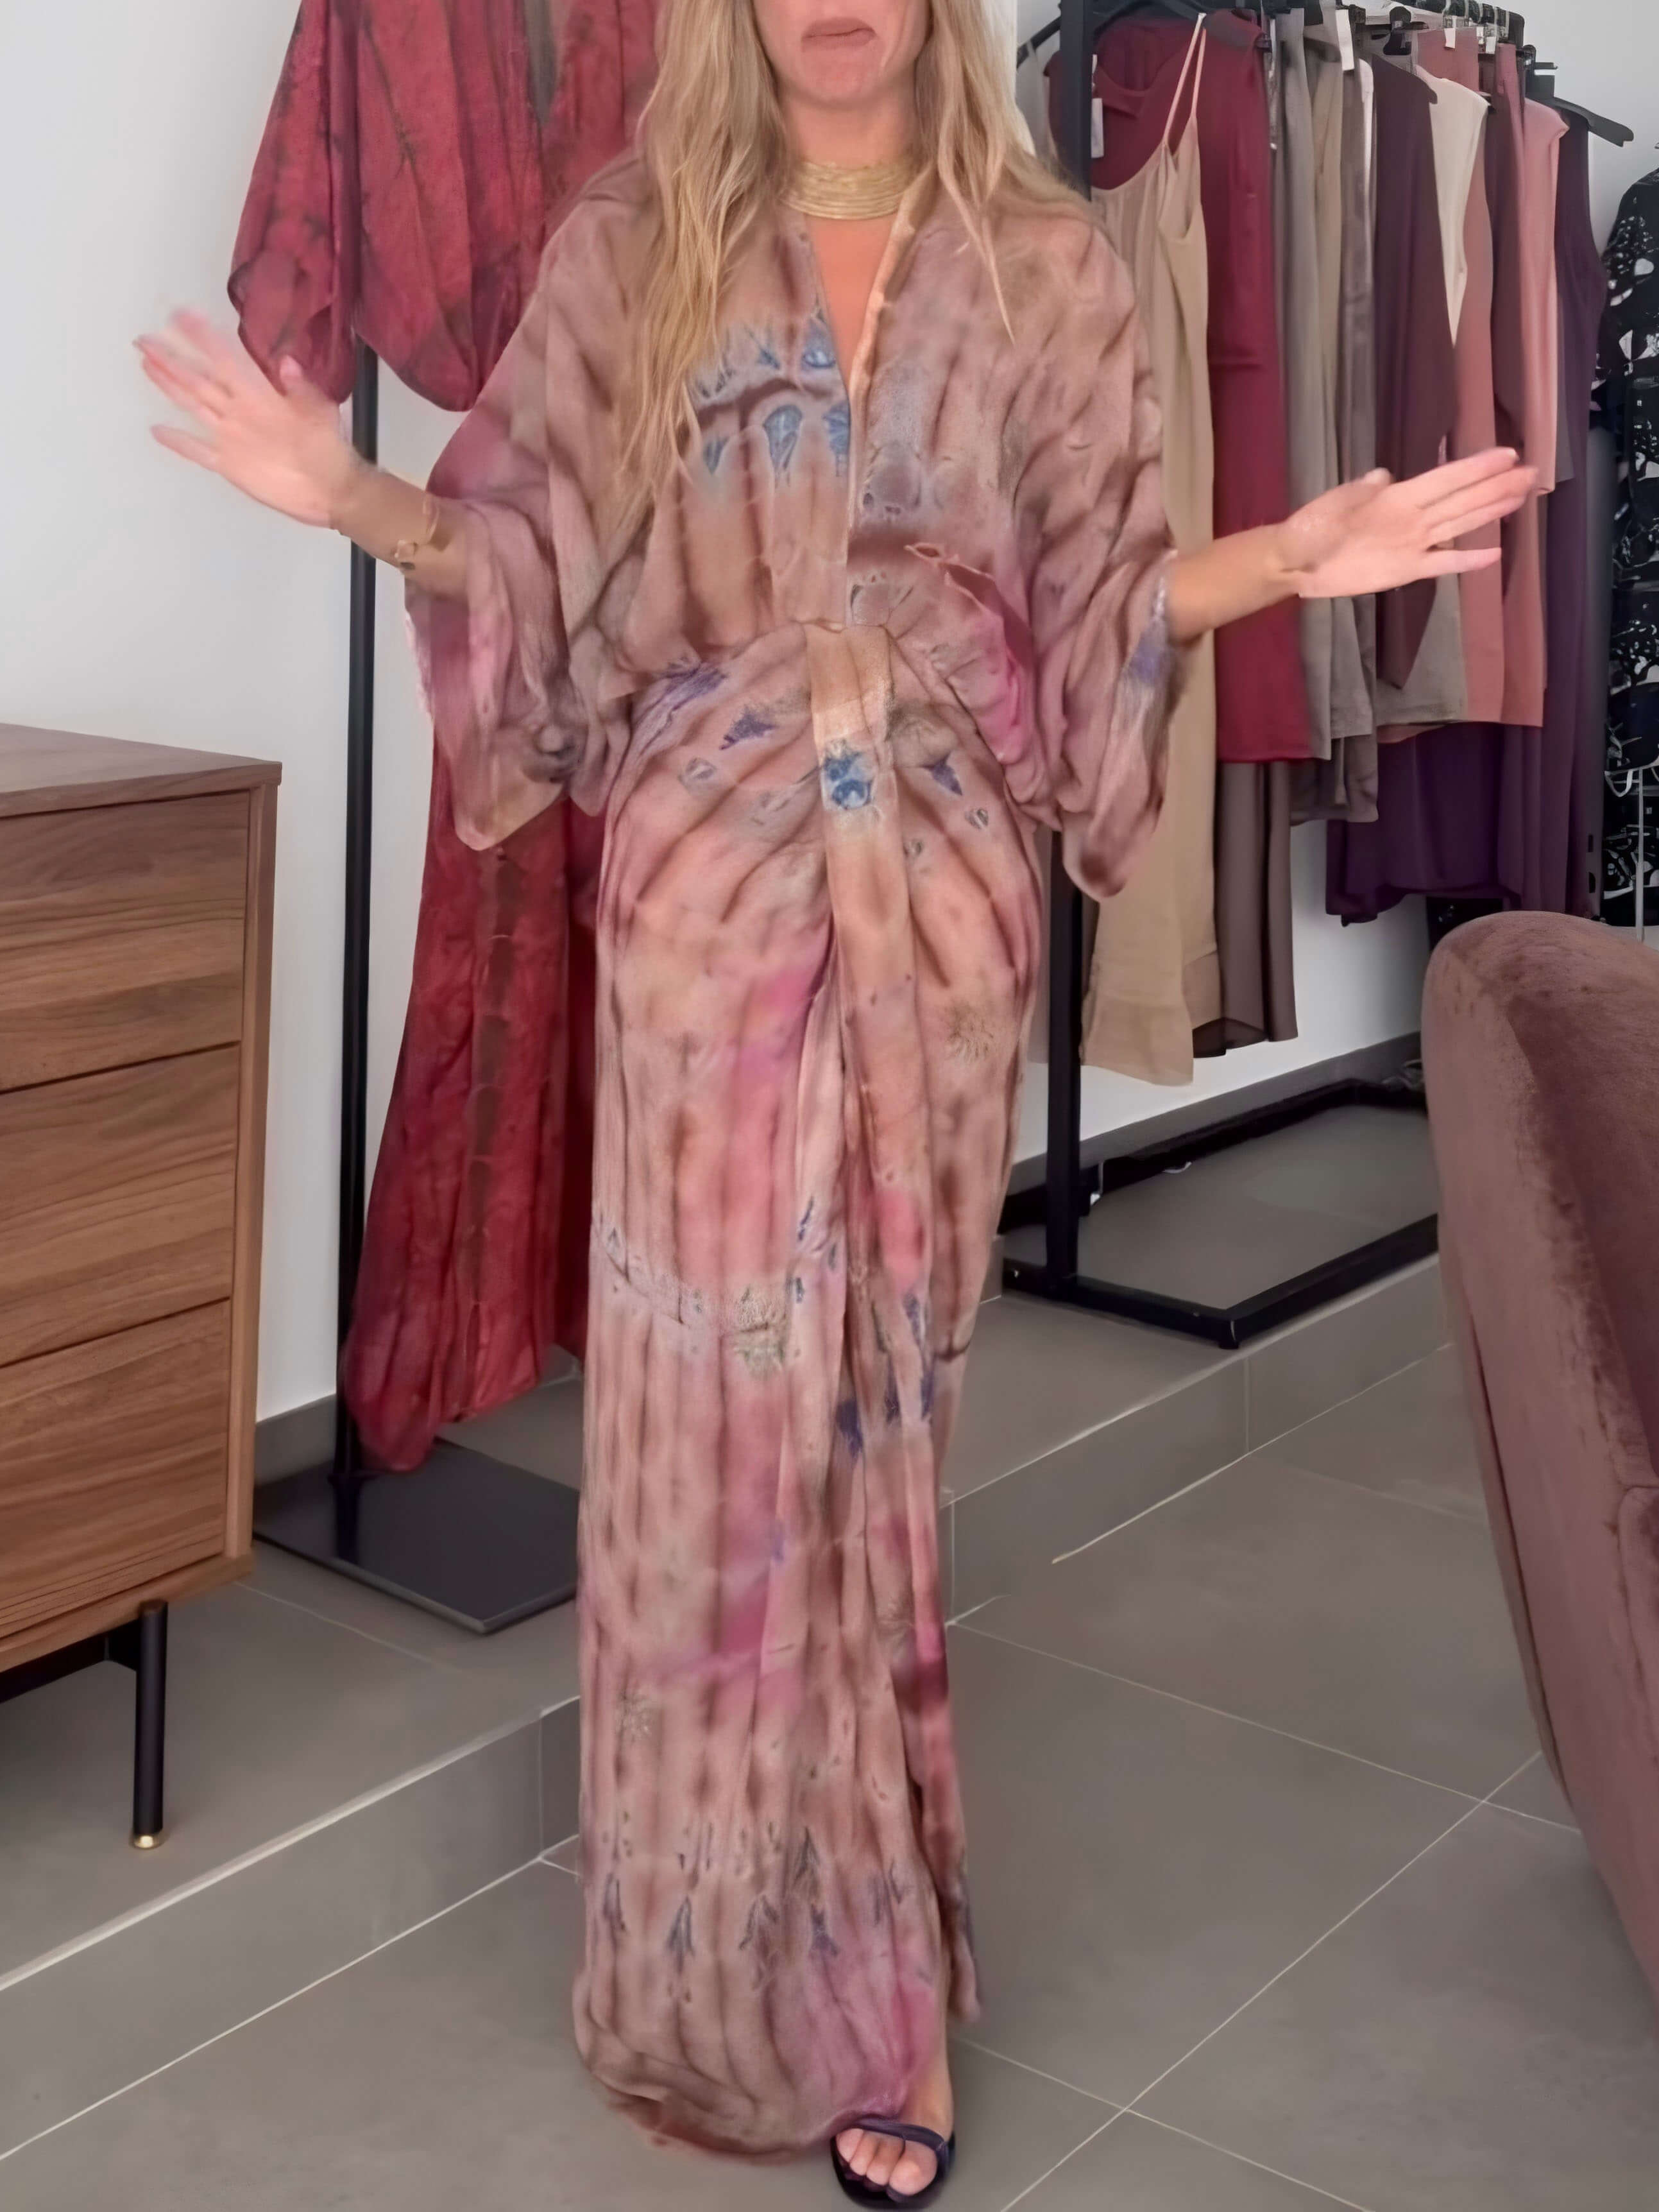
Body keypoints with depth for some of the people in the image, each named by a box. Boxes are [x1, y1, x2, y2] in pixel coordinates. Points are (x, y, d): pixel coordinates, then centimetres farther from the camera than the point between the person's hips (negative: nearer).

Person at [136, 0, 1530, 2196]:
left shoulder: (1042, 262, 6)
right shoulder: (635, 239, 5)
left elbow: (1100, 596, 7)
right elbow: (533, 549, 4)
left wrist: (1289, 558, -9)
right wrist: (355, 499, -13)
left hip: (939, 888, 1)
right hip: (707, 882, 0)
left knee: (879, 1385, 6)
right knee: (713, 1394, 0)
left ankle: (850, 1958, 23)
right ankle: (741, 1958, 19)